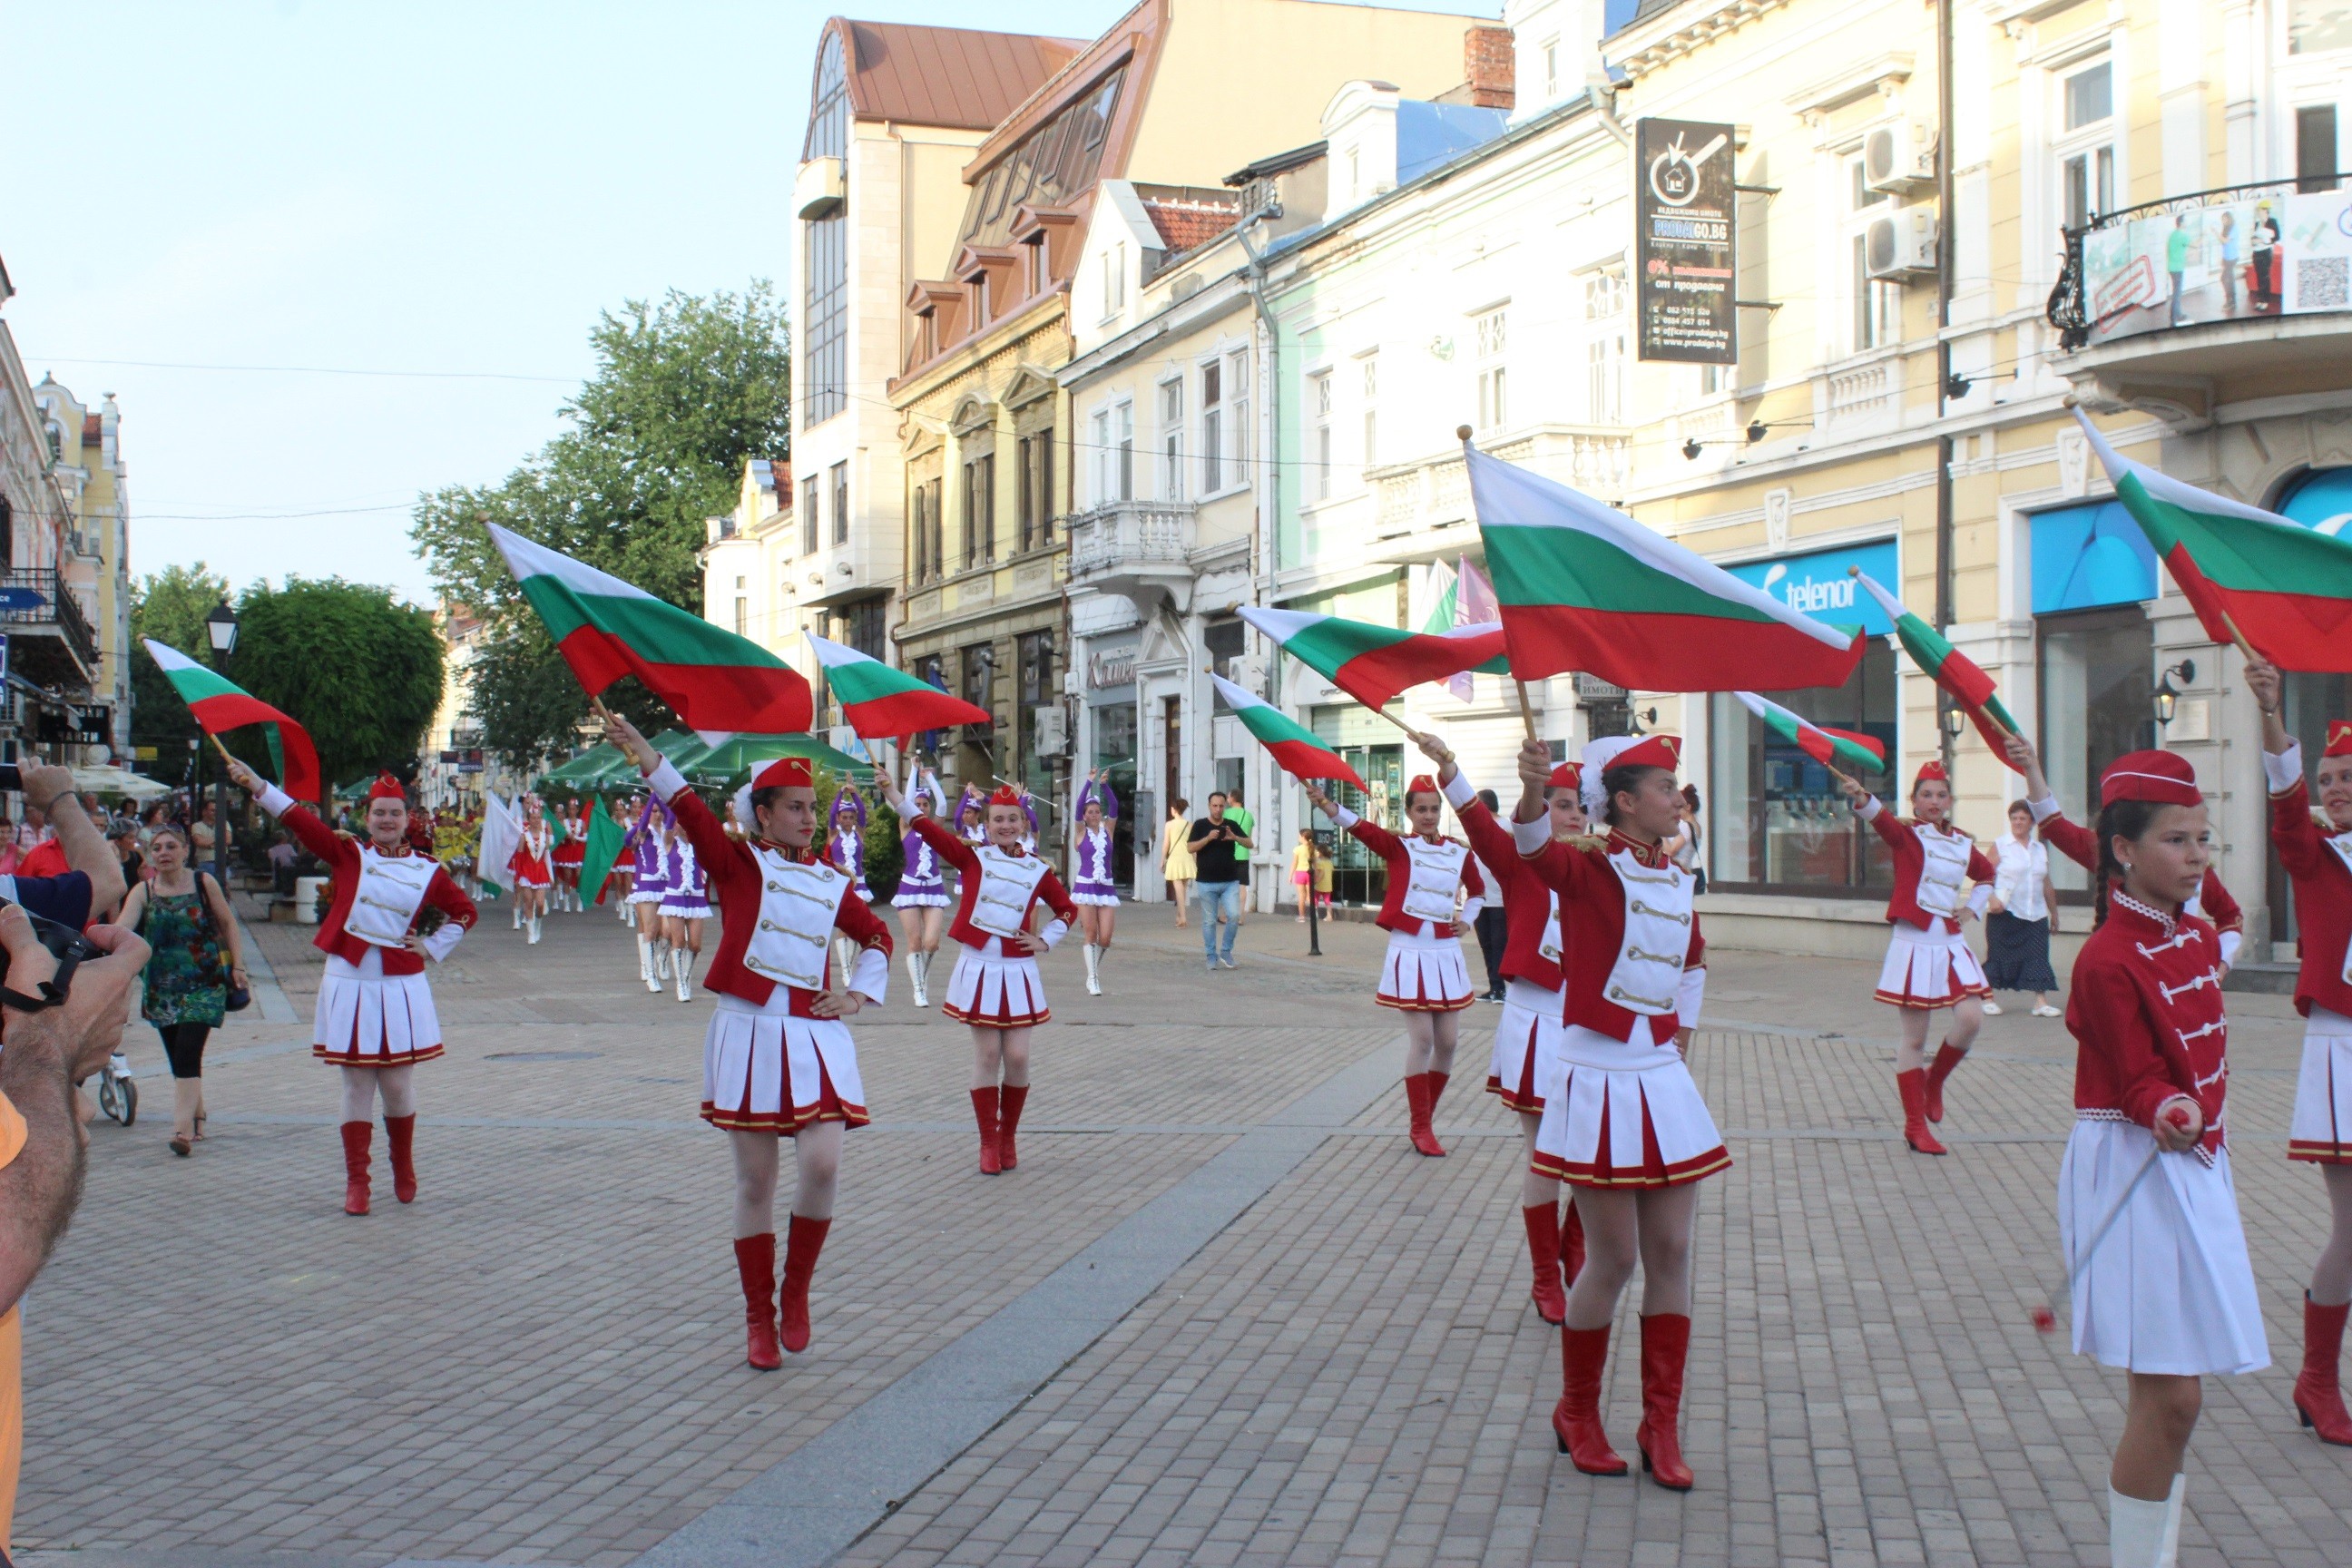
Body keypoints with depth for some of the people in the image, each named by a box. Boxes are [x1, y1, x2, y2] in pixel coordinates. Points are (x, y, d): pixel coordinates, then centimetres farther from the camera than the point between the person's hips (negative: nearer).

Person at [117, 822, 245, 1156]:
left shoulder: (204, 882, -2)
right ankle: (197, 1116, 27)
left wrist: (237, 965, 1)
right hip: (162, 989, 3)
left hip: (203, 986, -3)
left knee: (187, 1053, -15)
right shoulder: (143, 892, 1)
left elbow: (228, 923, 6)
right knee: (177, 1058, 9)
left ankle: (184, 1128, -20)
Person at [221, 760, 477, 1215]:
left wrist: (432, 947, 5)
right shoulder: (348, 854, 2)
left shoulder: (427, 871, 4)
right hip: (349, 986, 0)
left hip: (401, 989, 0)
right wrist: (257, 786, -20)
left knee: (398, 1086, 4)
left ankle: (404, 1169, 25)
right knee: (357, 1086, 4)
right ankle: (356, 1181, 10)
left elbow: (466, 912, 15)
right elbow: (301, 820, -10)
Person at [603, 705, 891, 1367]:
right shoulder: (738, 863, 2)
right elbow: (689, 810, -14)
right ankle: (759, 1317, 17)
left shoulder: (831, 882, 12)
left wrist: (859, 994, 12)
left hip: (816, 1038, 2)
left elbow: (878, 935, 27)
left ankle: (796, 1292, 11)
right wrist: (640, 750, -28)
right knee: (756, 1180, 4)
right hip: (748, 1033, -2)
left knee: (822, 1164, -13)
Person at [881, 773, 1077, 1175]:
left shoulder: (1038, 870, 5)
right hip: (978, 968, -2)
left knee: (1017, 1057, 0)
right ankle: (988, 1143, 10)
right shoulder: (972, 857, 0)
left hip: (1018, 972, 2)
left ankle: (1008, 1139, 18)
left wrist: (1045, 941, 6)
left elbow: (1068, 909, 19)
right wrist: (890, 790, -18)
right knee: (987, 1055, 0)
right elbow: (926, 826, -9)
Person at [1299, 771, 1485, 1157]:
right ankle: (1420, 1127, 6)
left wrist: (1467, 920, 6)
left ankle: (1425, 1117, 22)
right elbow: (1360, 827, -25)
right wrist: (1323, 801, -42)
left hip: (1447, 952, 4)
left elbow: (1478, 891, 25)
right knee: (1422, 1039, -6)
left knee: (1447, 1040, 5)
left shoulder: (1459, 851, 7)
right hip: (1410, 951, -4)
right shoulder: (1398, 846, -5)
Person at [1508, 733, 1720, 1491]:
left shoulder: (1677, 881, 9)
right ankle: (1577, 1415, 20)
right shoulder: (1590, 867, -10)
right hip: (1598, 1082, -6)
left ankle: (1661, 1426, 17)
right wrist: (1534, 787, -52)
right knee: (1613, 1261, 0)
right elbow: (1534, 845, -33)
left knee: (1671, 1255, 6)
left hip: (1664, 1082, 6)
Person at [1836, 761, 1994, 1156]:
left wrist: (1972, 908, 12)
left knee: (1971, 1019, -12)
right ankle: (1915, 1126, 9)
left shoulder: (1963, 844, 9)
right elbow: (1882, 820, -29)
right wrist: (1861, 797, -51)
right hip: (1913, 943, -4)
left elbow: (1988, 875, 30)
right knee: (1914, 1038, 0)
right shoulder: (1907, 834, -5)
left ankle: (1934, 1080, 17)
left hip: (1951, 944, 5)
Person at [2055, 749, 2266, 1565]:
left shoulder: (2199, 939, 9)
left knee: (2166, 1394, 13)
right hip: (2136, 1170, -8)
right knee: (2170, 1393, -9)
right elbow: (2138, 1078, -18)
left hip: (2196, 1164, 8)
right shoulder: (2107, 960, -17)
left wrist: (2191, 1115, 7)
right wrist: (2168, 1114, -36)